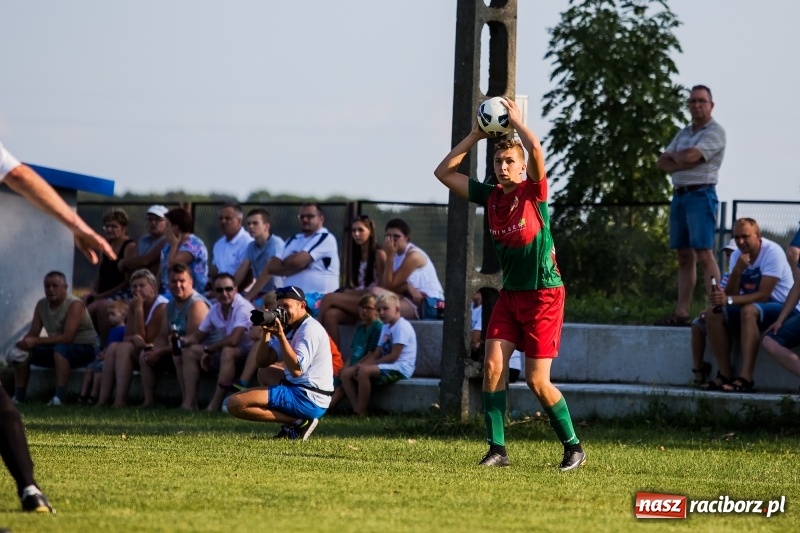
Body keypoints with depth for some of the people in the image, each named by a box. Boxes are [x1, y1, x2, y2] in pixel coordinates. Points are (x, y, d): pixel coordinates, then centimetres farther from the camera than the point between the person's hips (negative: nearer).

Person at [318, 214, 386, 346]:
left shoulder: (378, 254, -1)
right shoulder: (356, 254, 21)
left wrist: (354, 293, -11)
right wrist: (347, 292, -5)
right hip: (355, 301, 6)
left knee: (329, 299, -25)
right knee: (330, 315, -27)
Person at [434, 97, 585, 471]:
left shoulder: (533, 191, -9)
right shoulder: (490, 196, 5)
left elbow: (536, 150, -28)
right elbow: (444, 172, 8)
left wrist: (516, 121, -13)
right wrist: (475, 136, 4)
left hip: (543, 294, -6)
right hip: (510, 293, 6)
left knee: (537, 380, -7)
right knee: (492, 366, -9)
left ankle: (573, 447, 8)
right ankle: (497, 450, -5)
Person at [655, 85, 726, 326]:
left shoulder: (715, 132, -4)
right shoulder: (684, 133, 21)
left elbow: (689, 156, -17)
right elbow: (663, 162, 13)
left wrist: (676, 157, 5)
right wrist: (682, 163, -6)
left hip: (701, 195, -8)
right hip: (679, 195, 8)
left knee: (704, 254, -15)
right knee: (684, 257, 6)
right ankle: (681, 313, 5)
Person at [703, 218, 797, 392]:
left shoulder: (772, 252, -18)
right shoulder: (737, 256, 2)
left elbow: (763, 295, -24)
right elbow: (731, 294, -6)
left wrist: (729, 300, -34)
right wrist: (737, 270, -24)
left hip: (781, 308, -7)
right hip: (753, 308, 7)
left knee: (748, 310, -37)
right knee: (713, 313, -14)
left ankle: (746, 378, -42)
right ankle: (725, 374, -17)